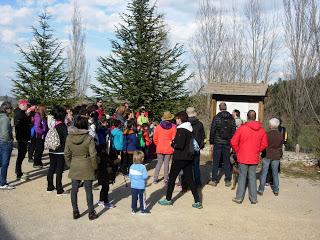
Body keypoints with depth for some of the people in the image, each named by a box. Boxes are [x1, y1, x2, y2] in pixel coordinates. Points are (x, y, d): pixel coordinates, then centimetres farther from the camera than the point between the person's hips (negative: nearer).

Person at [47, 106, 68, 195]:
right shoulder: (63, 126, -15)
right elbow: (66, 139, -17)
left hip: (52, 151, 5)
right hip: (60, 152, -5)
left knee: (51, 168, 16)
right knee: (59, 170, 0)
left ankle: (50, 187, 27)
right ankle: (59, 190, 5)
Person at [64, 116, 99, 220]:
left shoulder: (69, 137, -3)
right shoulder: (89, 138, -16)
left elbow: (67, 154, 3)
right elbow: (93, 155, -13)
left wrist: (70, 164, 16)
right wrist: (95, 166, 1)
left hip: (74, 167, 3)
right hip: (87, 167, -3)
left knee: (74, 190, 13)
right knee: (88, 190, 6)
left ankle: (75, 212, 21)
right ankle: (91, 213, 15)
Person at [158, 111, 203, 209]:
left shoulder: (181, 130, -16)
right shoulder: (189, 129, 11)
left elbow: (180, 145, -24)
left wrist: (173, 144, -6)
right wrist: (175, 143, 6)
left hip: (179, 158, -8)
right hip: (188, 157, 8)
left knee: (172, 178, 8)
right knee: (190, 180, 9)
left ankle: (168, 199, 19)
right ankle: (197, 202, 8)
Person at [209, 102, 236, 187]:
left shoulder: (216, 118, -5)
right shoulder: (231, 118, 3)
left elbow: (212, 131, -6)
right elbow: (234, 131, 4)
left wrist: (211, 143, 0)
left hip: (217, 143, -2)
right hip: (227, 143, 2)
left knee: (216, 162, 5)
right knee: (227, 162, 10)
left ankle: (214, 180, 6)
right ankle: (228, 180, 12)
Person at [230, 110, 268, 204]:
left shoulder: (242, 128, -11)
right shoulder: (261, 130, 0)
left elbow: (233, 142, -10)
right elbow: (264, 144, 6)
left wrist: (237, 152, 5)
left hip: (243, 158, -3)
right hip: (254, 158, 3)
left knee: (242, 177, 7)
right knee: (252, 177, 12)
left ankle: (239, 197, 12)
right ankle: (253, 198, 17)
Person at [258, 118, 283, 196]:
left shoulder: (267, 134, -14)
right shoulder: (281, 135, -3)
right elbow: (281, 146, 8)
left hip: (267, 155, -3)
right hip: (276, 156, 3)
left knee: (264, 173, 5)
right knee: (275, 173, 13)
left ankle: (261, 190, 8)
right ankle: (276, 190, 20)